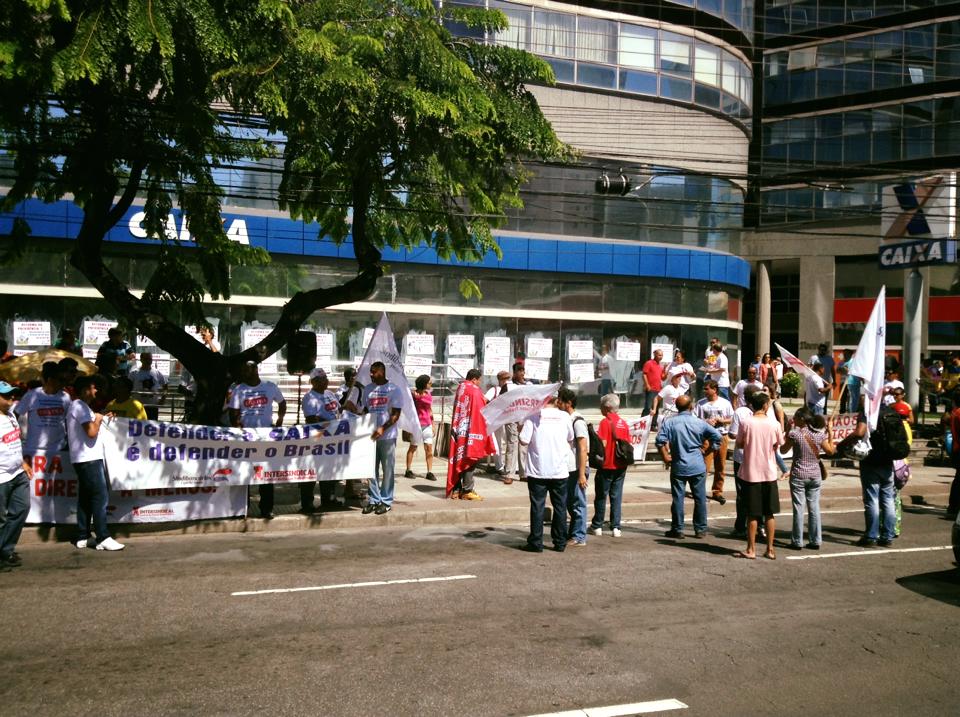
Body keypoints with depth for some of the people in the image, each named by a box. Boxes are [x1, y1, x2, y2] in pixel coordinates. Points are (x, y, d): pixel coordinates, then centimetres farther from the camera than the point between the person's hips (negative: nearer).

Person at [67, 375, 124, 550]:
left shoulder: (77, 406, 19)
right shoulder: (81, 407, -13)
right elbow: (92, 432, -21)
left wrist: (97, 419, 15)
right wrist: (98, 419, -5)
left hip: (83, 459, 11)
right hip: (89, 459, -11)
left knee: (85, 498, 11)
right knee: (100, 496, -10)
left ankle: (82, 538, 14)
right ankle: (103, 538, -11)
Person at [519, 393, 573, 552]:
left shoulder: (533, 416, -9)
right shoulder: (565, 416, -1)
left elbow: (524, 441, -12)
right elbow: (570, 439, 12)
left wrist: (522, 427, 6)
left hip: (538, 471, -2)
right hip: (560, 471, 2)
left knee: (537, 507, 5)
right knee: (560, 507, 12)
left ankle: (536, 543, 8)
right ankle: (560, 543, 17)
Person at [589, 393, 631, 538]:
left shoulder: (605, 422, -13)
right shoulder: (624, 423, 5)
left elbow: (603, 444, -18)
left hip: (607, 465, -5)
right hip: (620, 466, 5)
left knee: (601, 496, 7)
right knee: (616, 496, 9)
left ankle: (597, 526, 16)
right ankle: (615, 527, 9)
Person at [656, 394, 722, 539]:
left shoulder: (670, 423, -4)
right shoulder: (699, 422, -1)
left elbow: (660, 440, -14)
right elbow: (717, 436, -4)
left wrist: (665, 457, -2)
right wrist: (706, 451, 6)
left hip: (678, 467, -1)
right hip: (698, 467, 1)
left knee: (678, 498, 5)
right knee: (700, 498, 10)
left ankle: (677, 530, 9)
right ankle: (700, 529, 15)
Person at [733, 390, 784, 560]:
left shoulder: (746, 423, -10)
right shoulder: (774, 424, -6)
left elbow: (739, 445, 0)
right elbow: (776, 447, 4)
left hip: (750, 473, -1)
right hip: (769, 473, 1)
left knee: (752, 514, 6)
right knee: (770, 513, 11)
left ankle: (751, 549, 12)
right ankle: (770, 549, 16)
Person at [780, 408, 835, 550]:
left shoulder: (794, 433, -12)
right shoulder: (819, 434, -1)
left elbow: (783, 450, 0)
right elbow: (830, 451, 10)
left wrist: (788, 432, 4)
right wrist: (829, 431, 13)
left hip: (798, 476, -4)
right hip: (815, 476, 4)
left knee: (798, 508, 2)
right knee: (814, 508, 10)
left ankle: (797, 542, 5)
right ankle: (815, 541, 15)